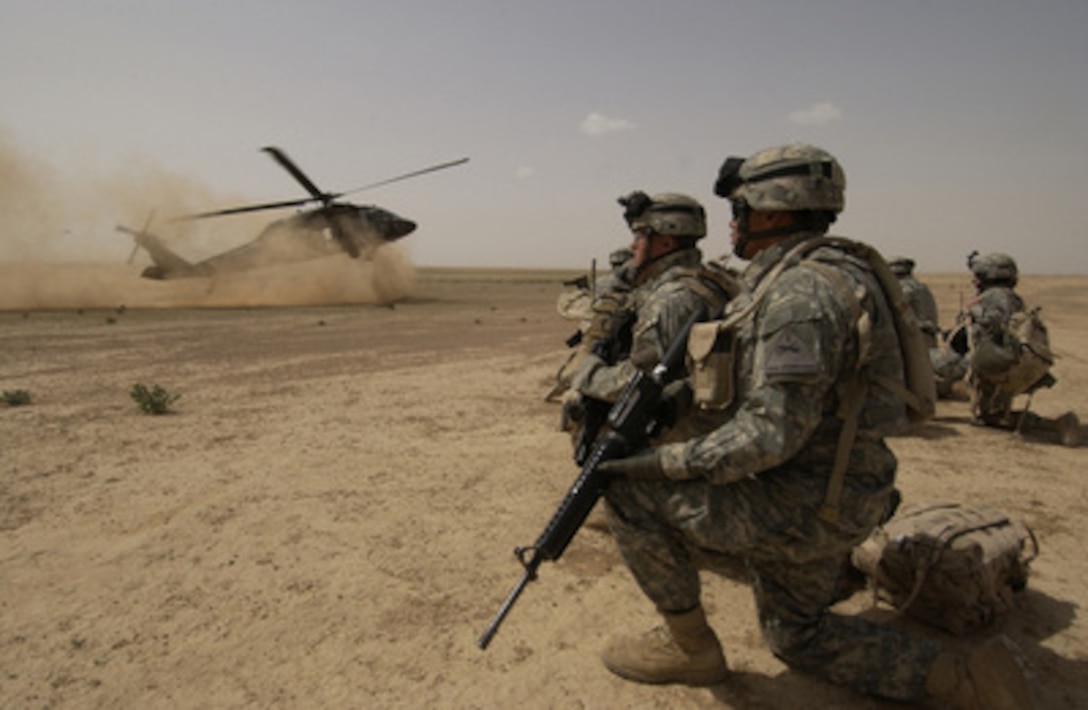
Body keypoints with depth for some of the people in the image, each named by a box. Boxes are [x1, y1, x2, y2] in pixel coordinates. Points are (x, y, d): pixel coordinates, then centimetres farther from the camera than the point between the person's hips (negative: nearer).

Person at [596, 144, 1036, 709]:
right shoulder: (787, 280, 11)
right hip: (820, 497, 11)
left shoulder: (801, 292, -22)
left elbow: (772, 433, -29)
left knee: (627, 490, -9)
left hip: (802, 503, -11)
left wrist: (664, 462, -22)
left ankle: (689, 646, 6)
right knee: (798, 637, 26)